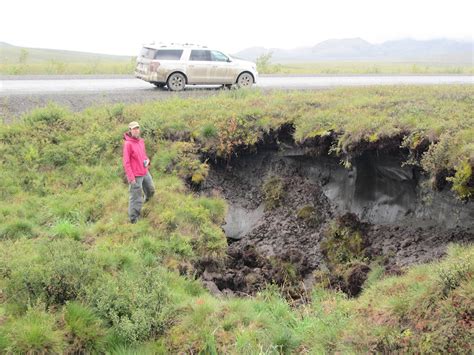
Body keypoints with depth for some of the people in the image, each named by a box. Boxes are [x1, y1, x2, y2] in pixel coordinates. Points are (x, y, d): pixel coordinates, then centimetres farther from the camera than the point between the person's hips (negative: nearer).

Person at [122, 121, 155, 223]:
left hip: (145, 172, 8)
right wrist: (131, 177, -20)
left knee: (151, 190, 25)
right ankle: (134, 220, 10)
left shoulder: (141, 141, 7)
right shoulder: (128, 144, -17)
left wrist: (147, 160, -1)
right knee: (136, 198, -2)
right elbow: (126, 162, -17)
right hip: (136, 176, -8)